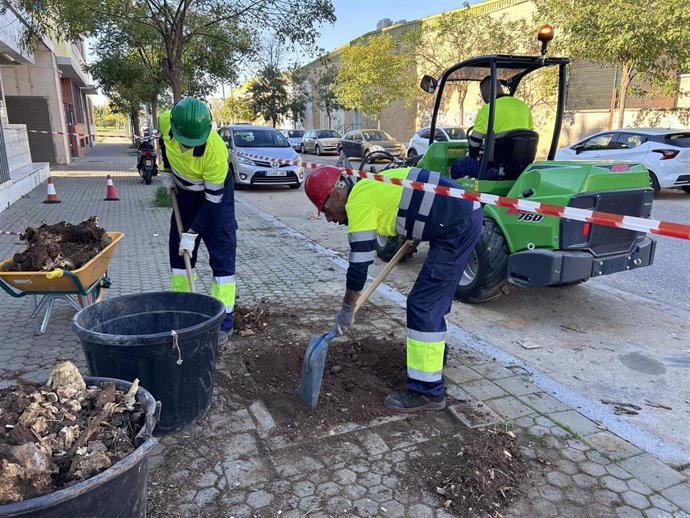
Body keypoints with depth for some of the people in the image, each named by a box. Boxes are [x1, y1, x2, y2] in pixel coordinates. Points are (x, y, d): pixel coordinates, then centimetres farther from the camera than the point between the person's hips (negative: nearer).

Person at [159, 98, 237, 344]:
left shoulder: (215, 150, -36)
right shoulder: (166, 121, -22)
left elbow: (213, 199, -26)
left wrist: (192, 233, -23)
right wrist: (168, 170, 2)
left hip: (215, 195, -6)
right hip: (185, 192, 6)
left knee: (221, 257, -9)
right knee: (178, 253, 8)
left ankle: (224, 321, -2)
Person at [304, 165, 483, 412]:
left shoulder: (359, 202, -13)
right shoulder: (369, 187, 14)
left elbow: (359, 263, -12)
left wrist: (347, 308, -2)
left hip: (457, 227, -10)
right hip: (465, 212, 10)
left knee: (423, 303, -9)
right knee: (436, 293, 24)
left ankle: (428, 391, -3)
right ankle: (432, 348, 45)